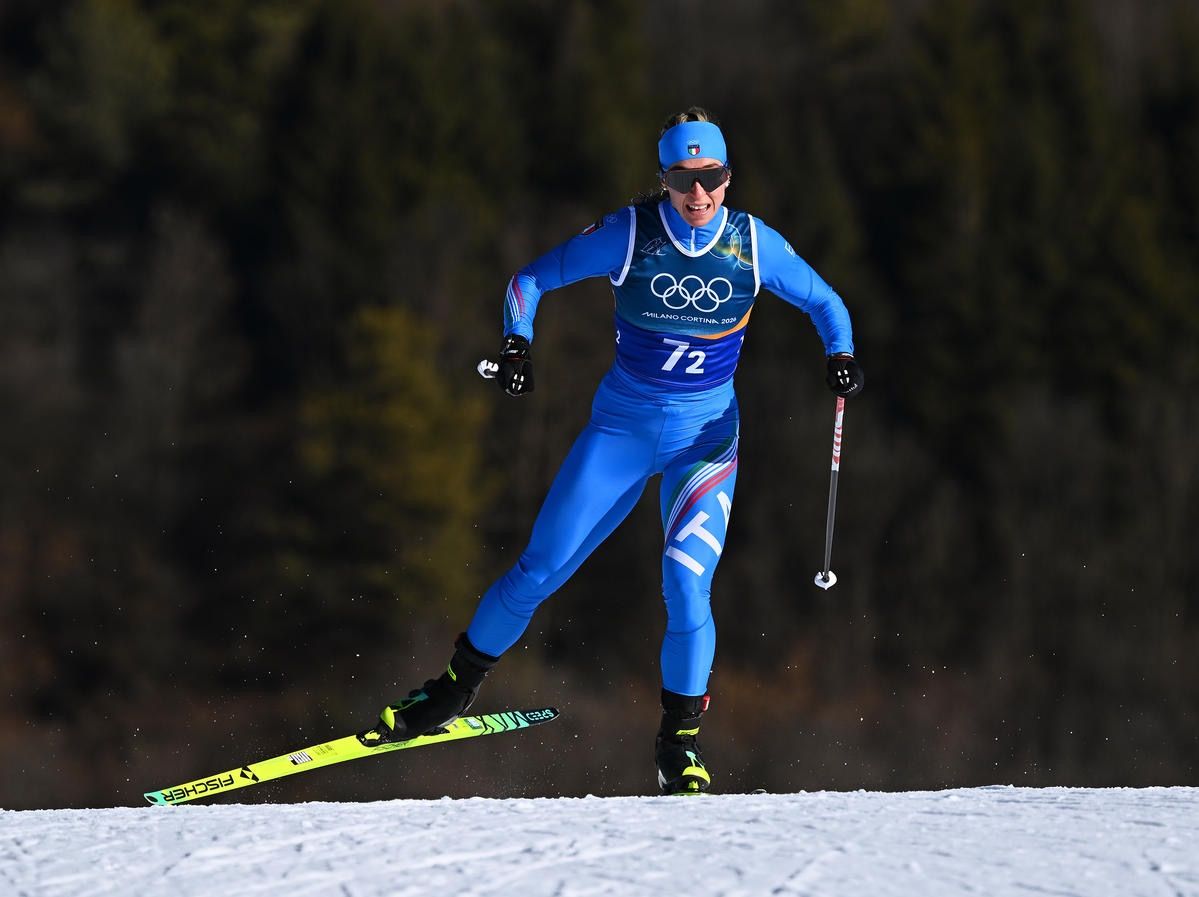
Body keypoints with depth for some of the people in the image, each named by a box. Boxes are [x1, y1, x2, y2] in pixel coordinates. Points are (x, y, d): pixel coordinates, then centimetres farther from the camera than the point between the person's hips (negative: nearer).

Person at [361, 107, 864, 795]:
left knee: (686, 584, -20)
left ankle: (680, 741, -2)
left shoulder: (755, 245, -10)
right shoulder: (630, 235, -13)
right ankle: (458, 686, 20)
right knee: (540, 572, -3)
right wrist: (518, 345, -20)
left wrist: (842, 357, -14)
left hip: (707, 435, 0)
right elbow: (531, 281, -3)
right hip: (622, 427, 0)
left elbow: (825, 302, 6)